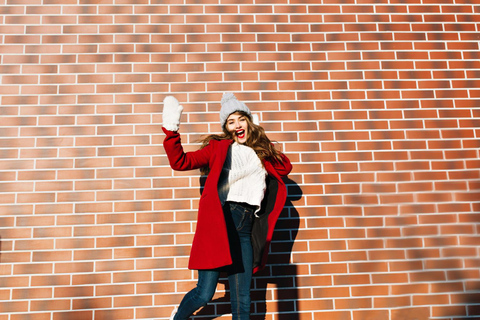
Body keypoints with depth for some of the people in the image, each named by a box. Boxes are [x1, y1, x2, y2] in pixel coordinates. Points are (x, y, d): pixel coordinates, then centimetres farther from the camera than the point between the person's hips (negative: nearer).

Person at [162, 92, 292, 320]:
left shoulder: (261, 153, 19)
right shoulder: (218, 147, 8)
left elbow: (286, 167, 28)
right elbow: (180, 162, 4)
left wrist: (266, 148, 20)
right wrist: (171, 129, -3)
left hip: (245, 230, 4)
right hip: (219, 222, -4)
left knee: (242, 301, 5)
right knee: (204, 294, -5)